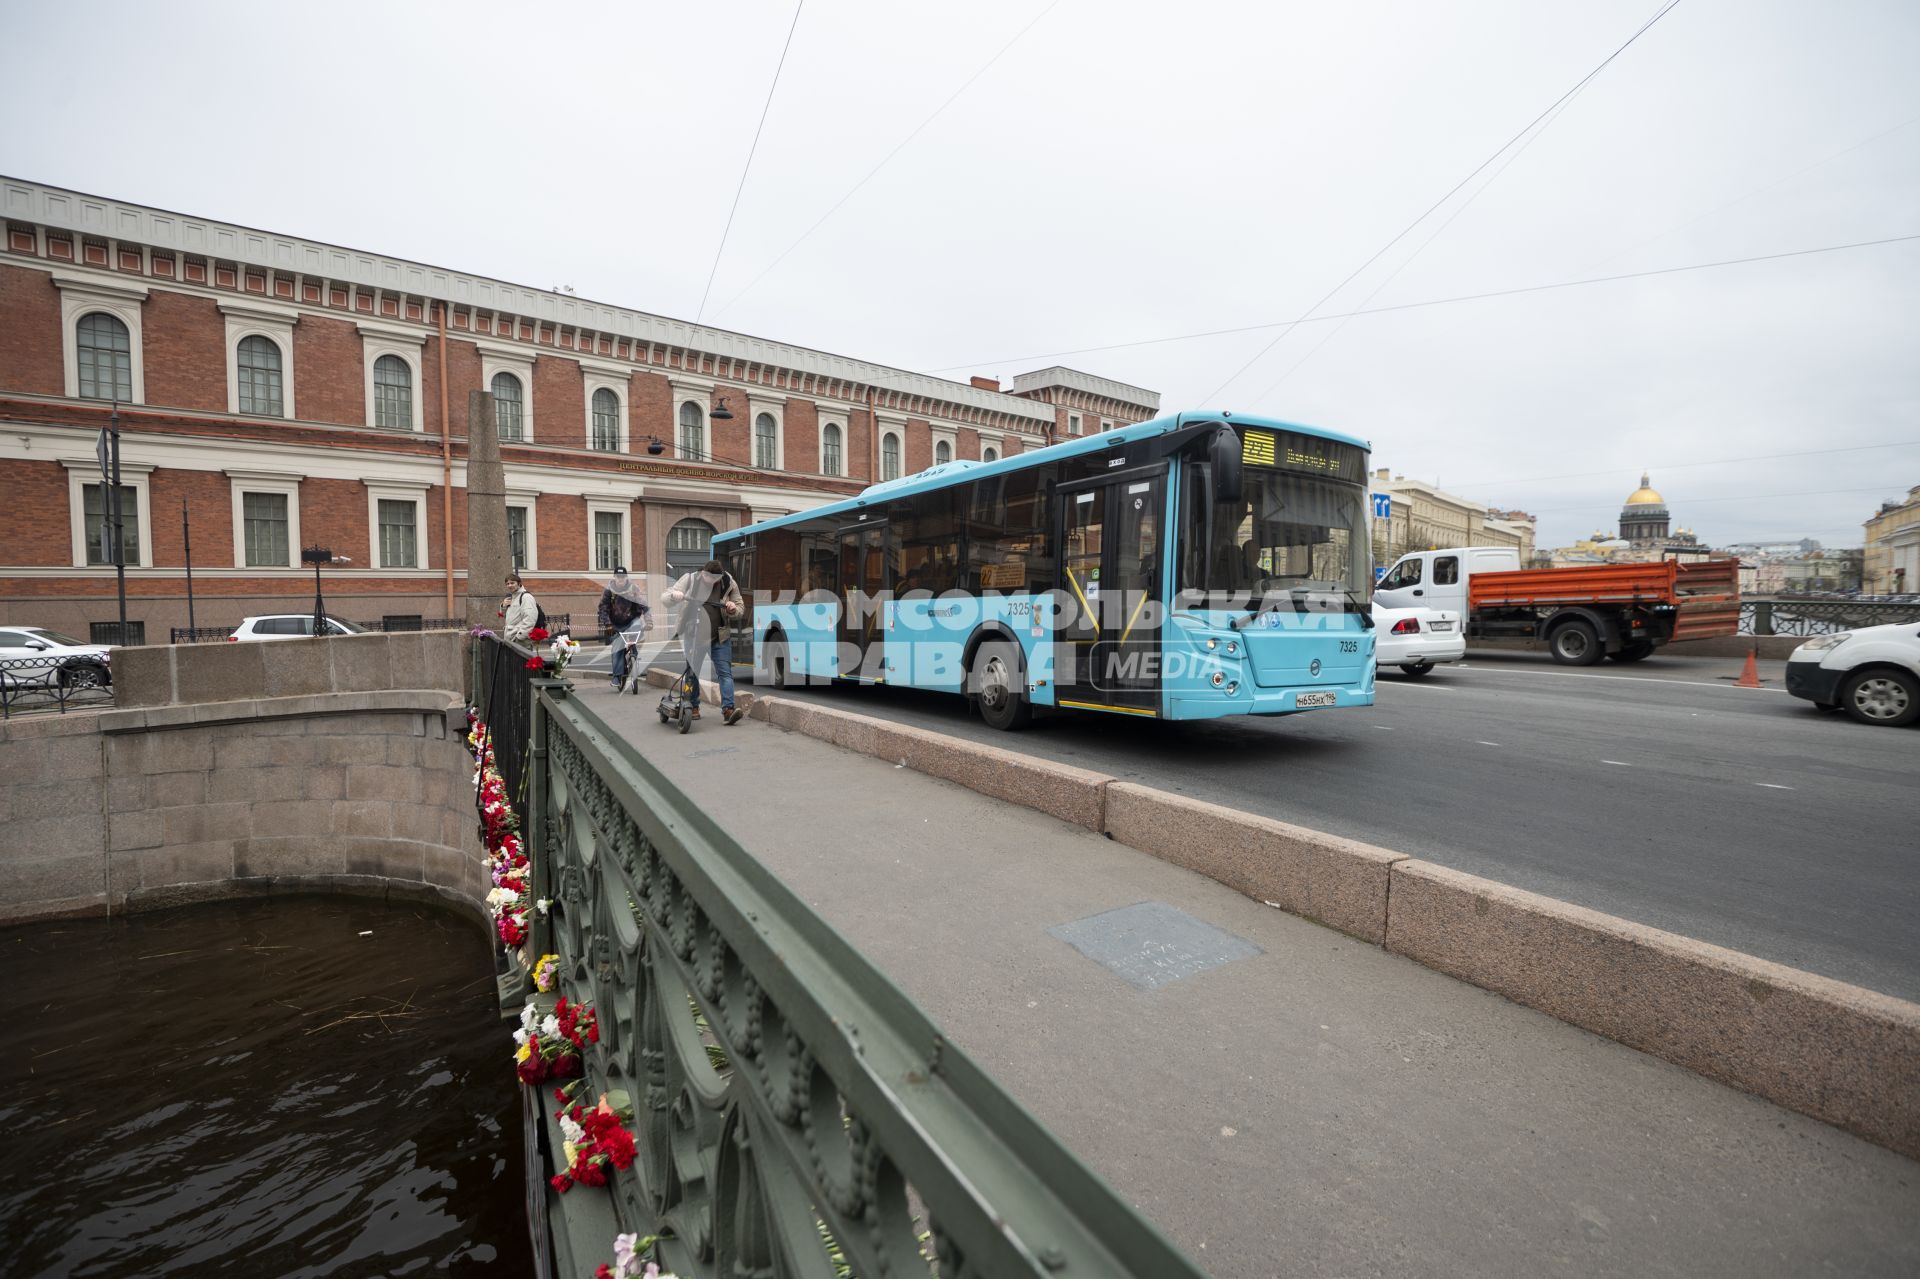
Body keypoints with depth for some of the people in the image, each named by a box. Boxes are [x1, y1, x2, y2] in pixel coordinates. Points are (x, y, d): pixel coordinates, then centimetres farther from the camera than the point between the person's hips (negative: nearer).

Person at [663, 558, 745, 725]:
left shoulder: (729, 583, -4)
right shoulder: (690, 580, -7)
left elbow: (741, 607, 7)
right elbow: (666, 597, -5)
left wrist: (734, 609, -18)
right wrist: (674, 596, -30)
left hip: (720, 637, 0)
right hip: (694, 636, 0)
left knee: (725, 672, -10)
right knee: (692, 671, 9)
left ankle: (728, 708, -15)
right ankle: (693, 706, 25)